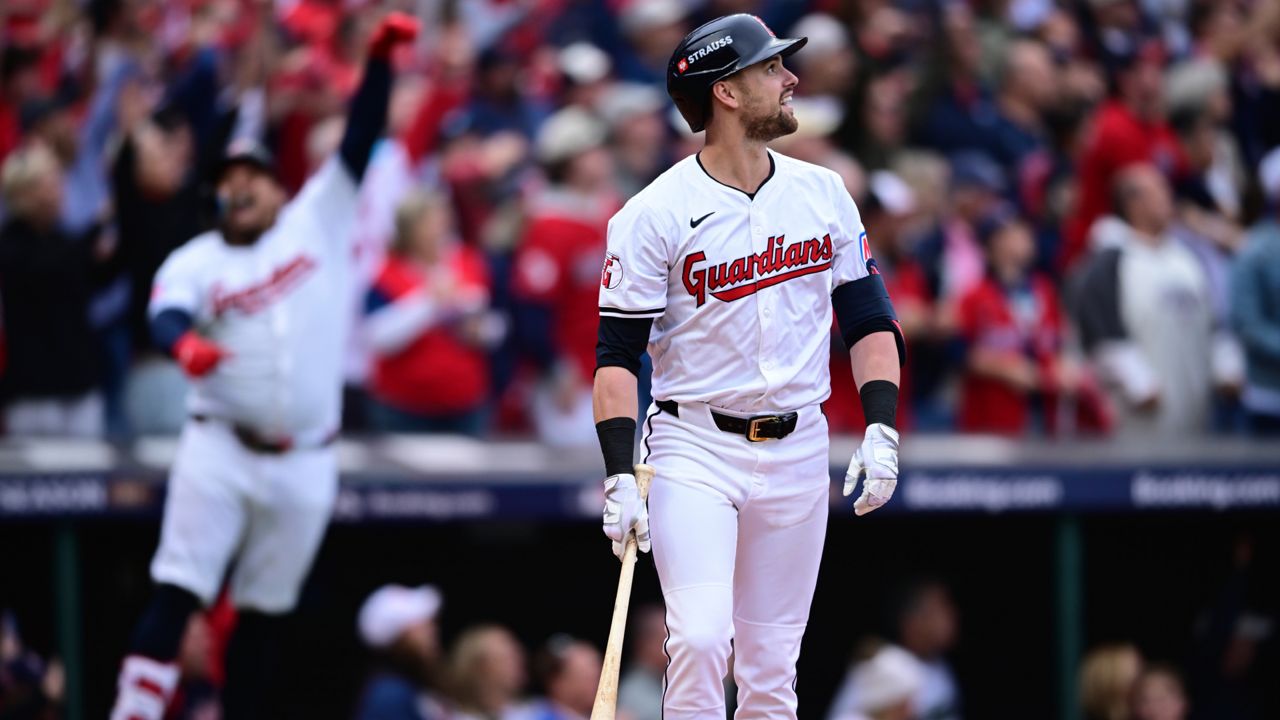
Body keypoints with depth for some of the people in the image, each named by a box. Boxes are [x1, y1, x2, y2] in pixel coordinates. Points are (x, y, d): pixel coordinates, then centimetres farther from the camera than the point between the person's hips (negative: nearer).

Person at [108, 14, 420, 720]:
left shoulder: (315, 223, 9)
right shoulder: (195, 261, 5)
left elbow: (358, 143, 1)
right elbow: (167, 314, -15)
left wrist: (379, 58, -11)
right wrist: (184, 343, -39)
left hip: (304, 465, 2)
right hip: (219, 450, -2)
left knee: (265, 611, 9)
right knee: (176, 592, -11)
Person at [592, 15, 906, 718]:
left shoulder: (824, 193, 6)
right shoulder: (654, 215, -9)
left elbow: (869, 318, 11)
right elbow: (617, 354, -8)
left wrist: (881, 429, -2)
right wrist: (619, 478, -16)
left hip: (799, 450, 4)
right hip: (694, 449, -4)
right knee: (700, 638, -19)